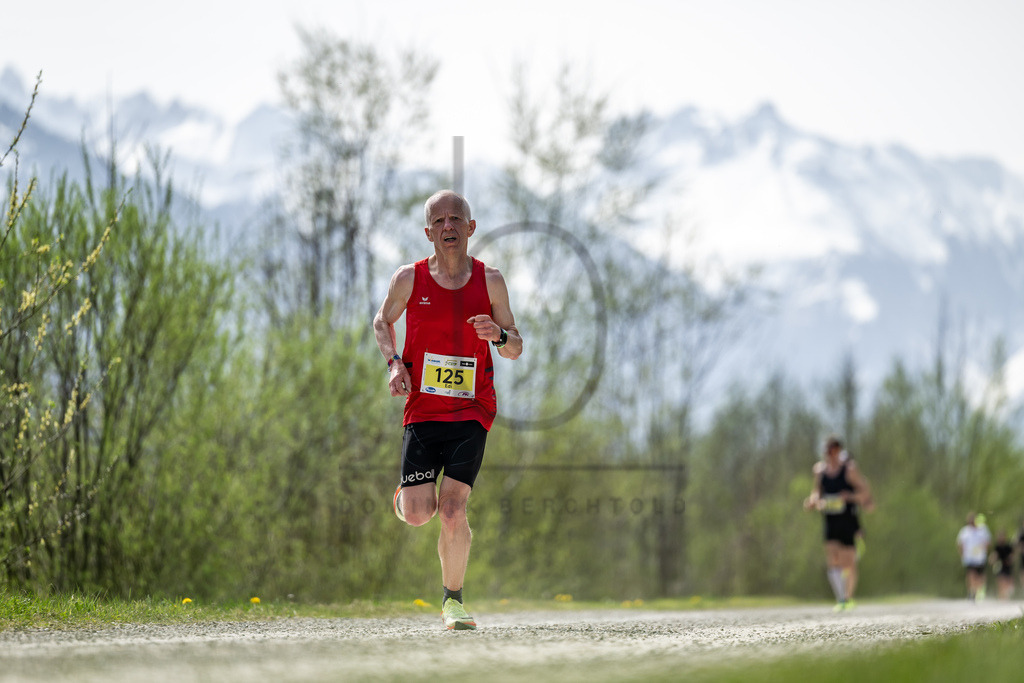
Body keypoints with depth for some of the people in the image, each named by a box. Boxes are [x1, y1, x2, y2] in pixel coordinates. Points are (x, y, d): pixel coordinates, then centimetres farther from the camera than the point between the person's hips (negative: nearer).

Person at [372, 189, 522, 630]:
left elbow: (515, 350, 8)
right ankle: (406, 492, 31)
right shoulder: (409, 279, -1)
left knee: (453, 512, -13)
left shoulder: (489, 281, 1)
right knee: (417, 515, -8)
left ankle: (452, 599, 8)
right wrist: (394, 362, -2)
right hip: (422, 410, 1)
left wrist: (499, 335, -15)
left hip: (471, 412, 0)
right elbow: (383, 321, 17)